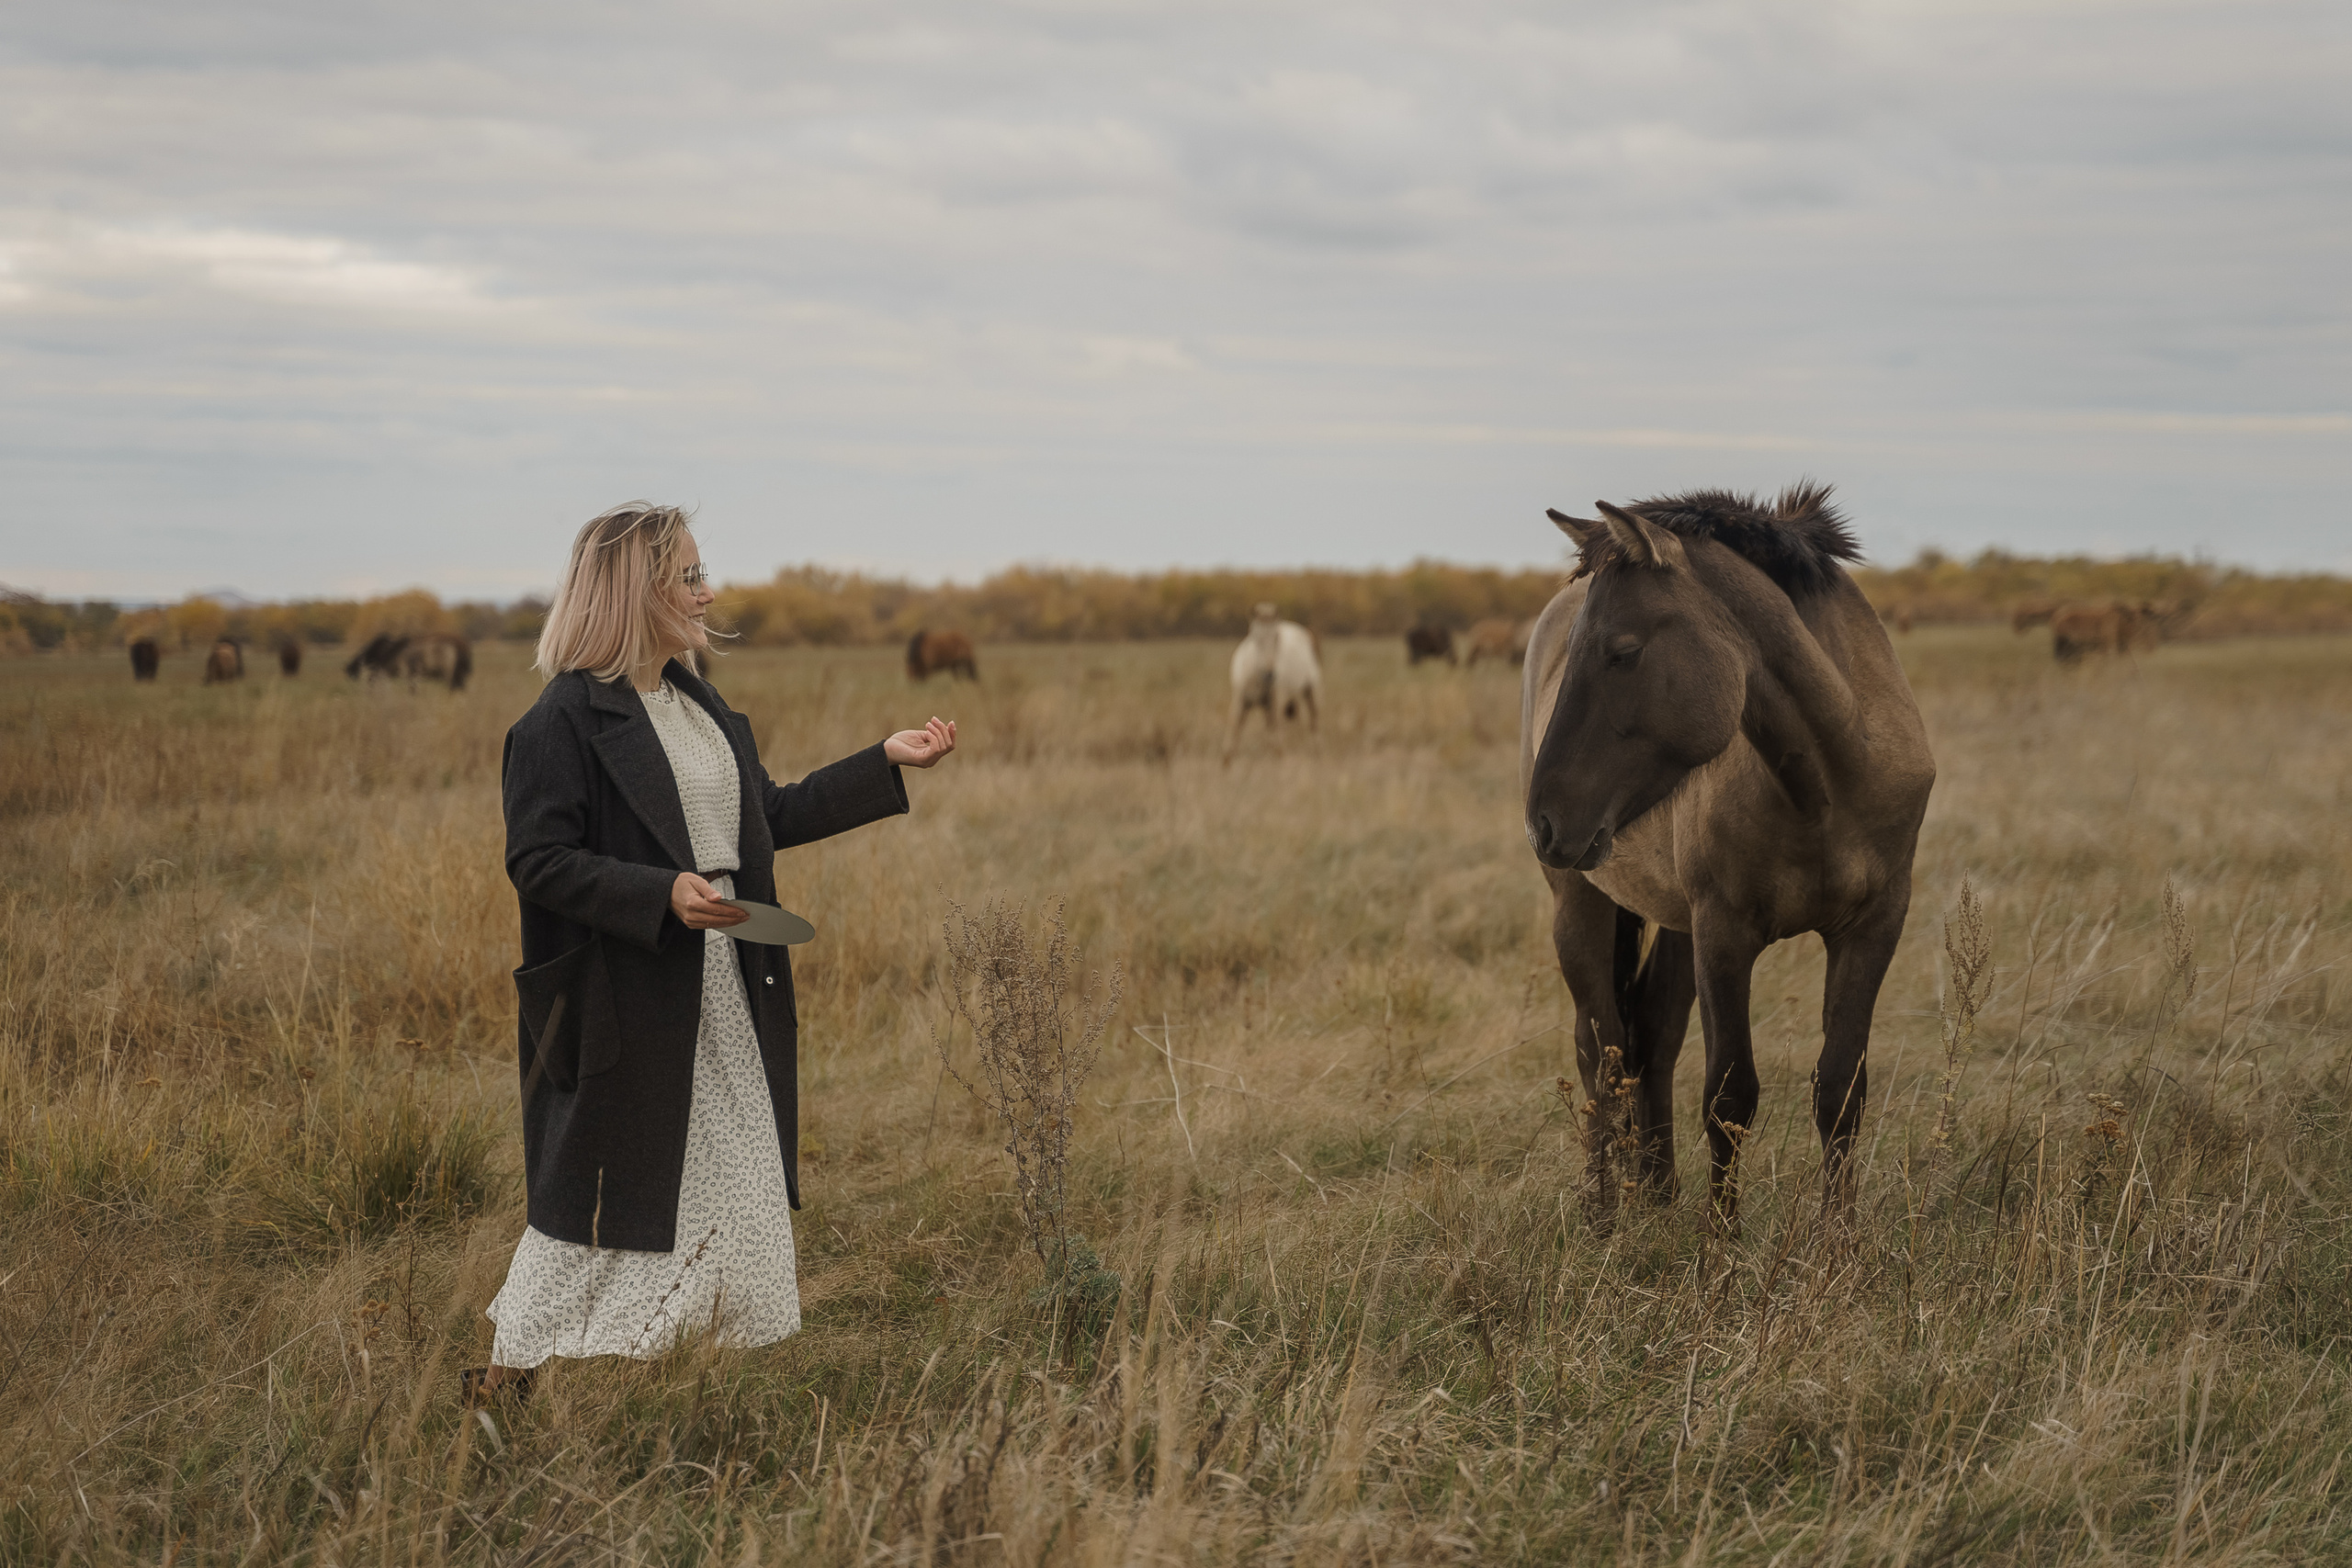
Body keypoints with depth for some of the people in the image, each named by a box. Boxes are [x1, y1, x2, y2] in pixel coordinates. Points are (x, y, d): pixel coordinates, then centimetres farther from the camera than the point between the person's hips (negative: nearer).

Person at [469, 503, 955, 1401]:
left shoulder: (698, 703, 13)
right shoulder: (565, 720, -14)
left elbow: (770, 817, 20)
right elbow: (538, 860, -17)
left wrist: (887, 763, 18)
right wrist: (663, 894, -27)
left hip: (728, 999, 8)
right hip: (625, 1005, -8)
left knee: (738, 1183, 11)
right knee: (605, 1187, -1)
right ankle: (507, 1369, 12)